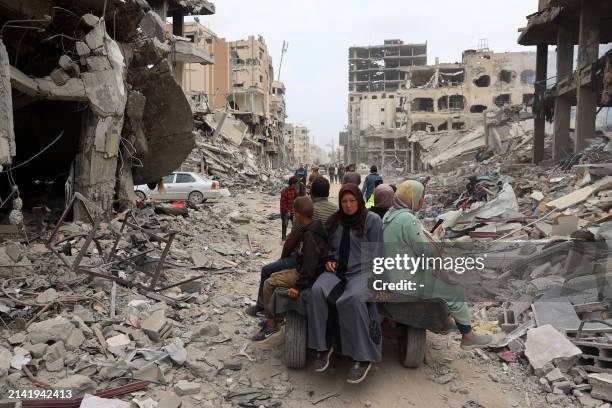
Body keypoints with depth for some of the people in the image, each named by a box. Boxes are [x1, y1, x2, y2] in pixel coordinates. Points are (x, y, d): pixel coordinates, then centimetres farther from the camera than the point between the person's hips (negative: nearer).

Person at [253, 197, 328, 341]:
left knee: (269, 283, -8)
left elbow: (309, 264, -29)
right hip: (303, 269, 10)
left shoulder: (310, 235, -26)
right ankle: (275, 316, 24)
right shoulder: (313, 228, 5)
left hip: (307, 275, -10)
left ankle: (271, 324, 2)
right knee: (273, 276, 19)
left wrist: (298, 286, -28)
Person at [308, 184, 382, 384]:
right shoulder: (334, 221, 16)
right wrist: (329, 259, 6)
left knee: (351, 299, -36)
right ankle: (322, 346, -17)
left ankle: (363, 357, -26)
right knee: (317, 291, -28)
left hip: (362, 270, -4)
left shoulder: (372, 219, 2)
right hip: (337, 270, 4)